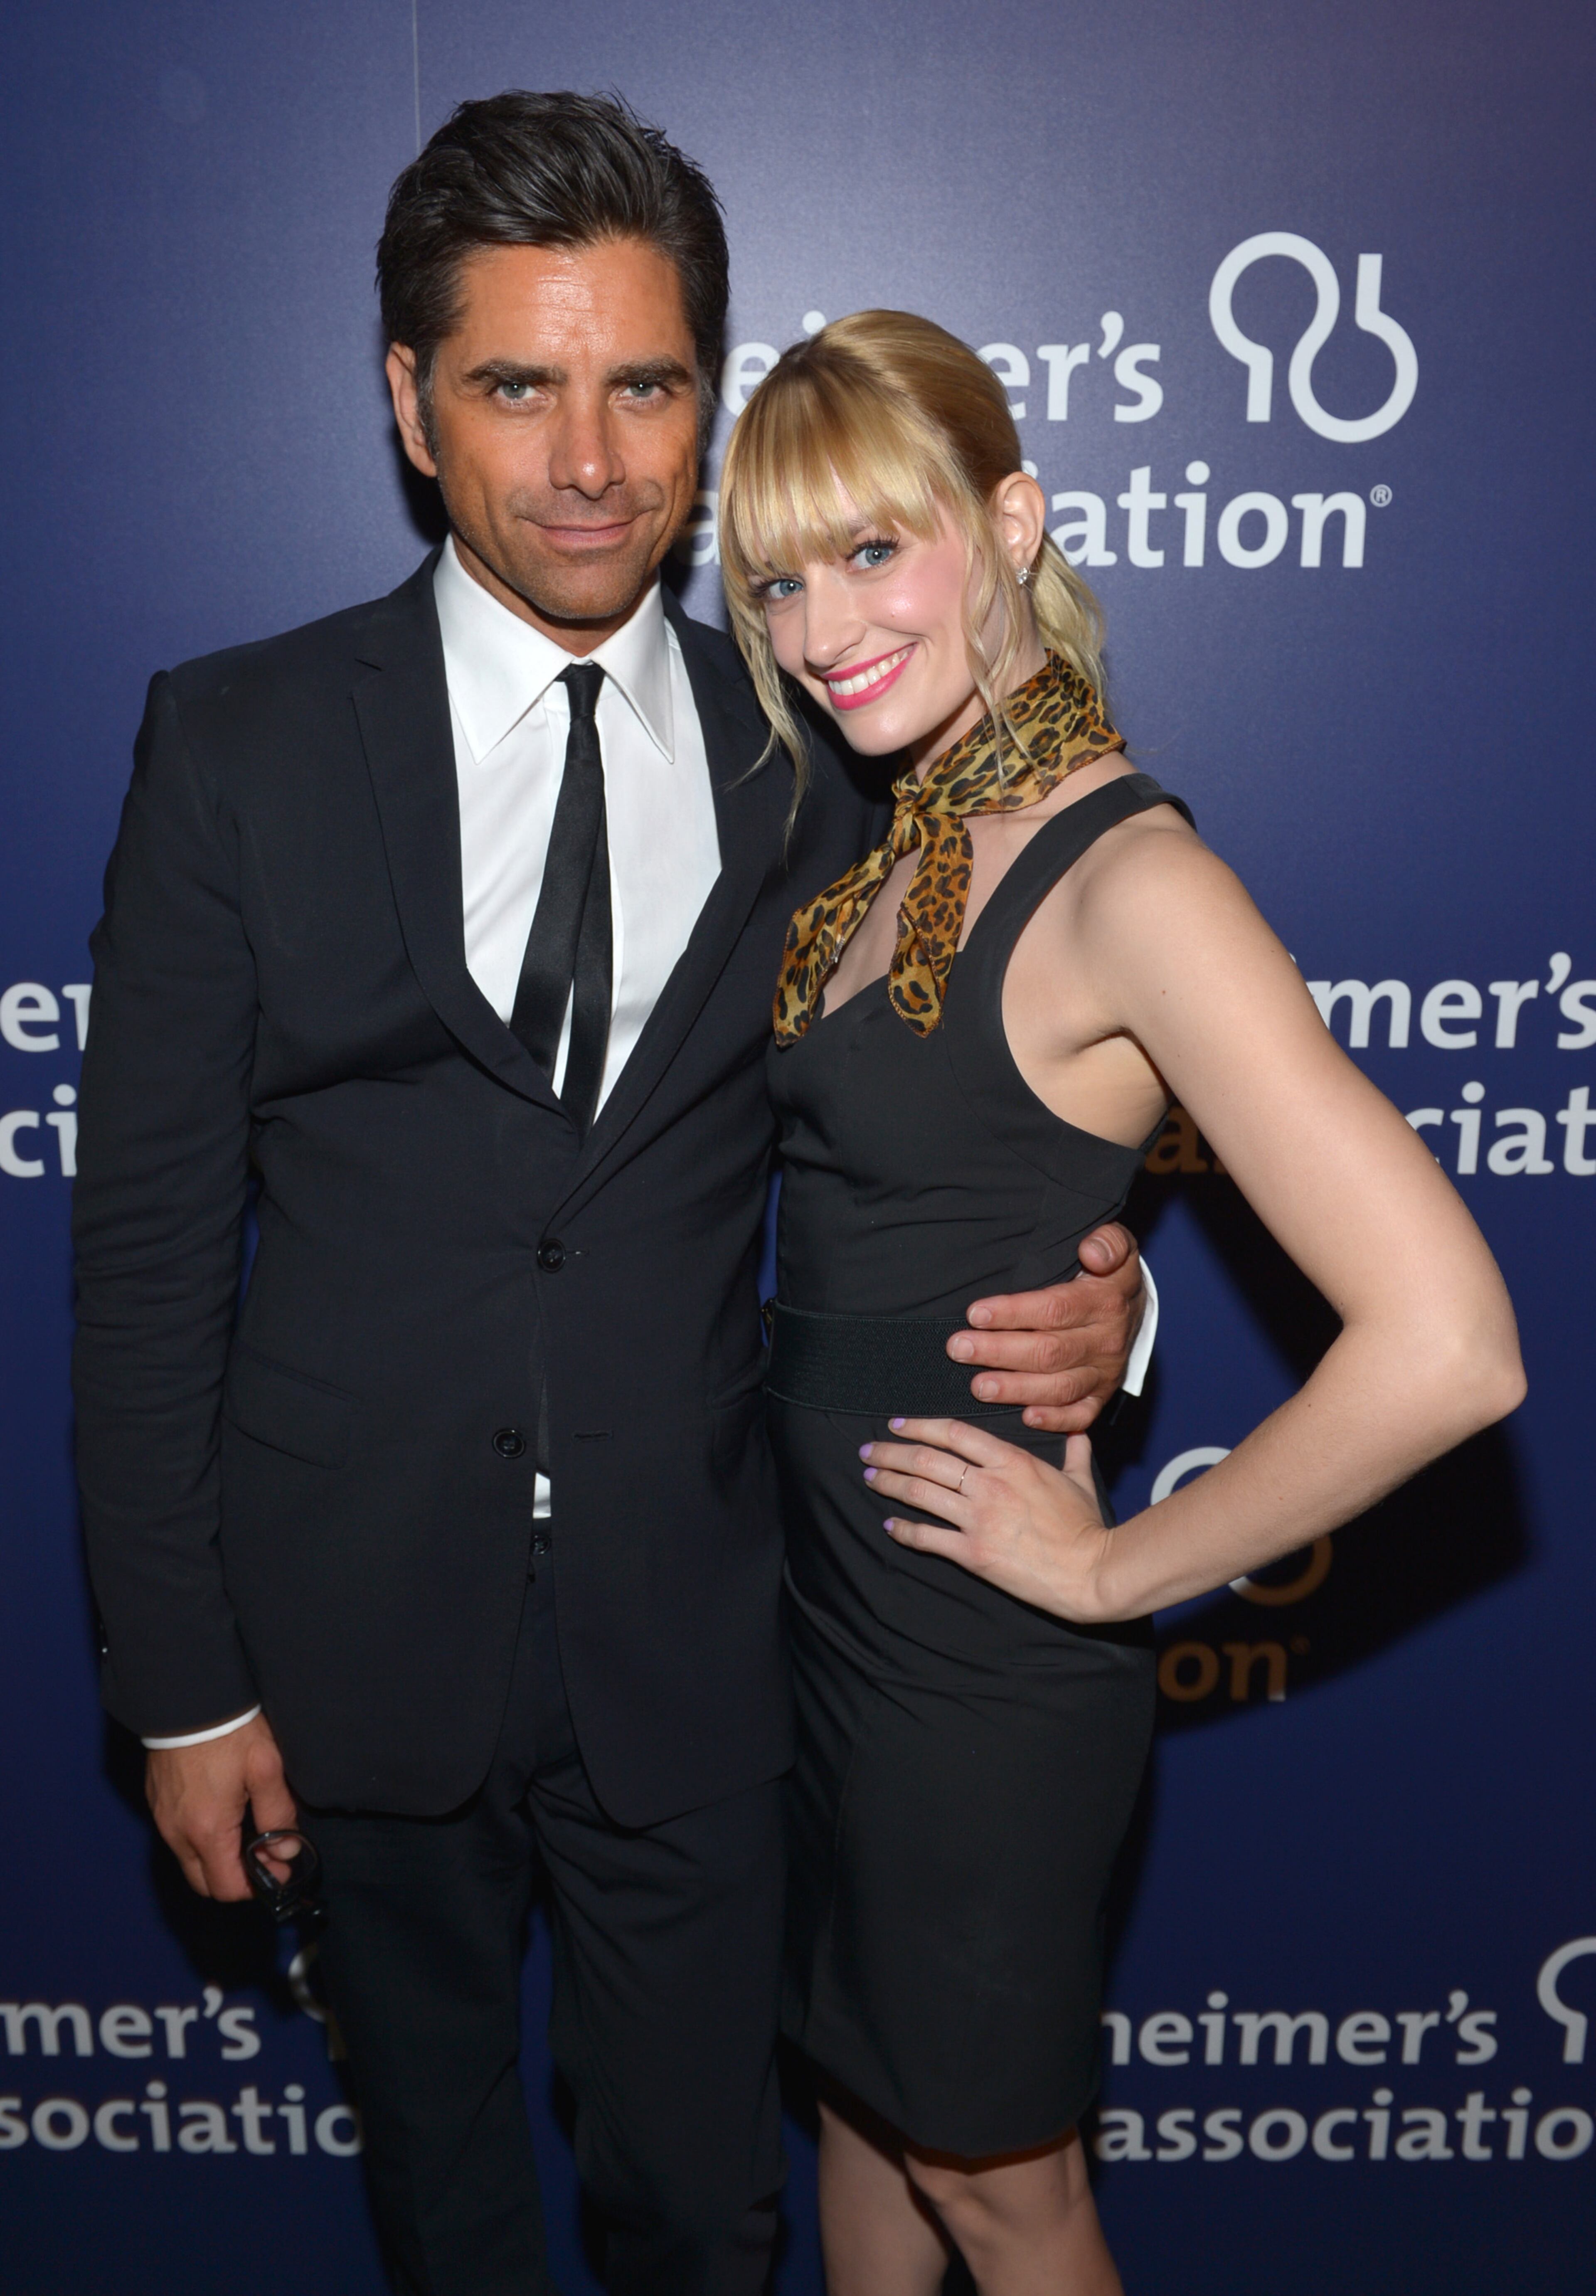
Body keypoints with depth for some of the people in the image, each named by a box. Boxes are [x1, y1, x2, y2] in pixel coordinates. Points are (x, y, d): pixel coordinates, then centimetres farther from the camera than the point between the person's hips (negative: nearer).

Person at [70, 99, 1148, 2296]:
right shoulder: (238, 742, -7)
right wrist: (179, 1679, -6)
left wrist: (1079, 1305, -15)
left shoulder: (810, 758, -2)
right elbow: (149, 1236, -6)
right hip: (364, 1620, 0)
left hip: (696, 1627, 1)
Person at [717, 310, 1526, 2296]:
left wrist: (1116, 1573, -21)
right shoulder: (915, 841, 2)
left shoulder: (1127, 878, -24)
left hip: (976, 1662, -7)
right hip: (821, 1591, 8)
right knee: (858, 2082, 28)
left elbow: (1445, 1344, -32)